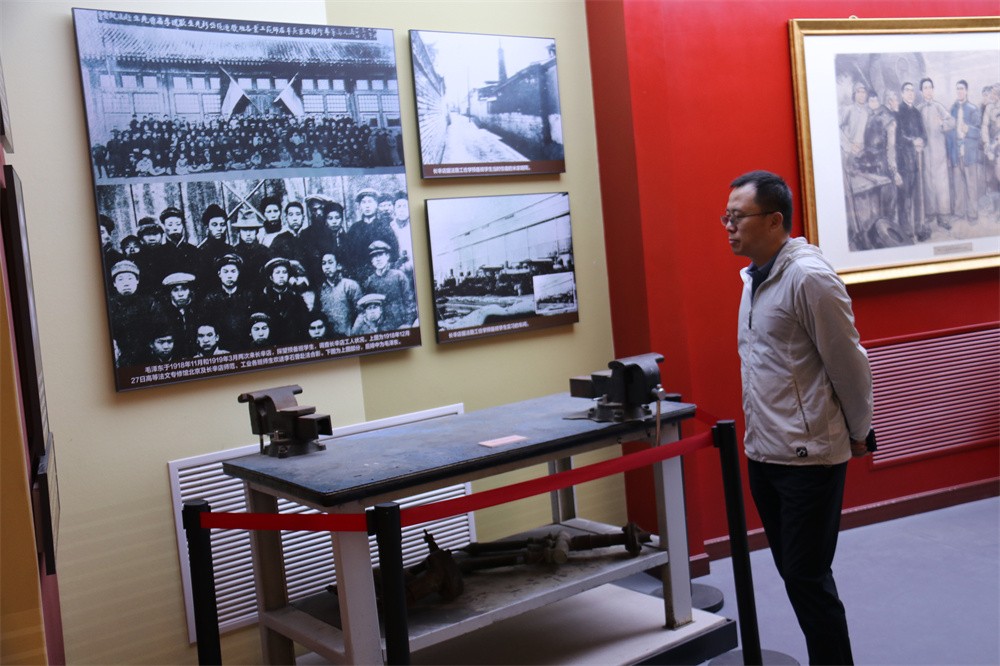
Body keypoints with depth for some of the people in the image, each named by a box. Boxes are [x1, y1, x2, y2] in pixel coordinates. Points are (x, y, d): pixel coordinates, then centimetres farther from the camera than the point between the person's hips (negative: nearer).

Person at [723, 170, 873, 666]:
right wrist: (759, 432, 16)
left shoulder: (809, 277, -16)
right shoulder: (754, 277, 9)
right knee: (793, 572, 16)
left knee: (808, 579, -1)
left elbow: (849, 364, -12)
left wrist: (858, 434, -2)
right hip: (763, 454, 8)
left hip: (808, 456, -8)